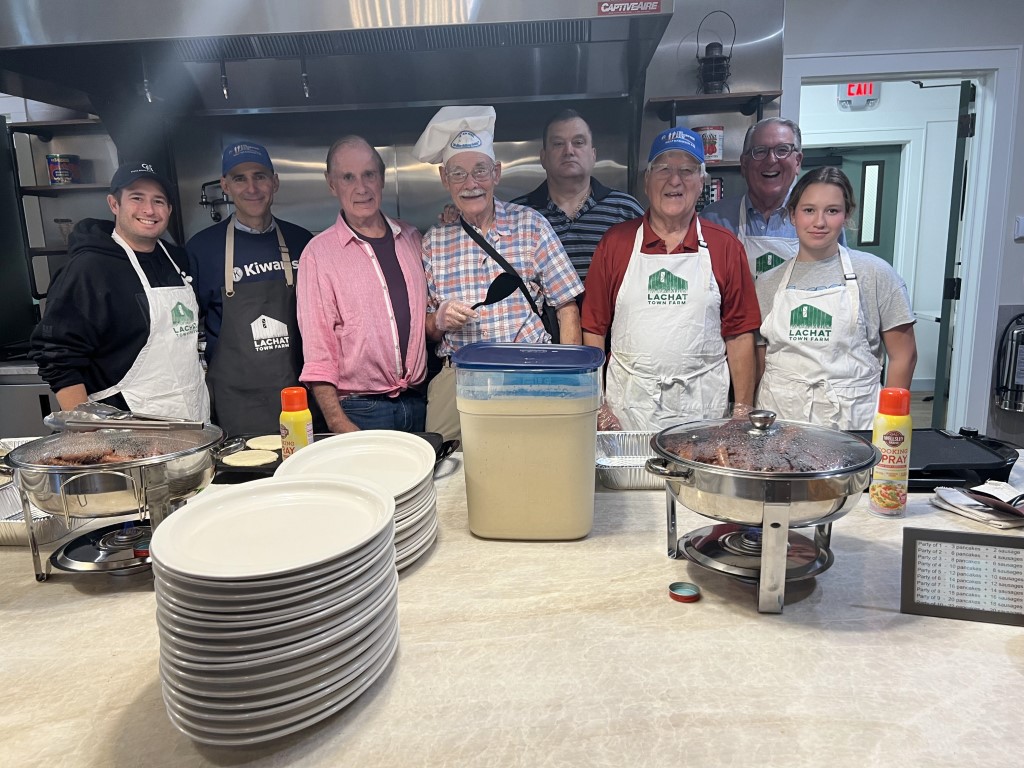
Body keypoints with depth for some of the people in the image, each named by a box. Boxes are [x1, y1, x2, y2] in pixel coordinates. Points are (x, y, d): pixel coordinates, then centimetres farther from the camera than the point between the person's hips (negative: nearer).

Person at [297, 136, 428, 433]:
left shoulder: (410, 237, 9)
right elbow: (317, 351, -8)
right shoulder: (319, 252, -5)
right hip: (360, 412, -4)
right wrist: (338, 424, -14)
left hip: (418, 404, 4)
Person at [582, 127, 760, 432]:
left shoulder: (725, 246, 5)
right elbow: (594, 329, 3)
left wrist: (743, 413, 0)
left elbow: (740, 334, 3)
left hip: (702, 408, 1)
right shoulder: (615, 241, 4)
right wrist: (596, 403, -3)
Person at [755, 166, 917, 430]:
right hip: (778, 419, 2)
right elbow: (758, 363, 9)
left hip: (851, 420, -1)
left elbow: (903, 356, 2)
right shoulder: (768, 282, 6)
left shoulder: (875, 273, 1)